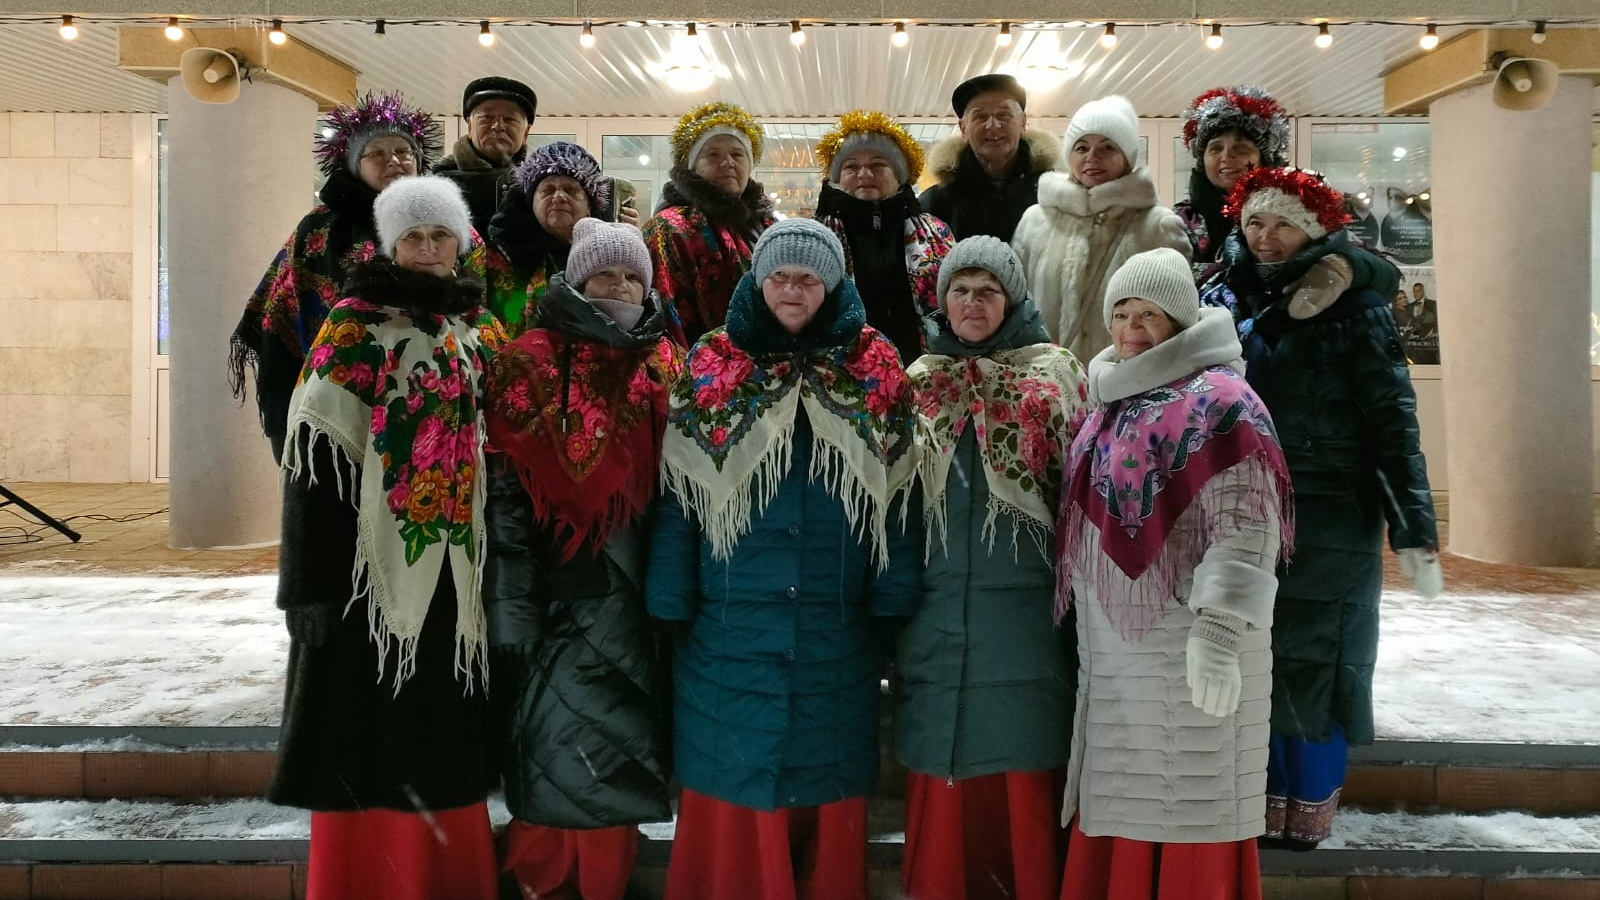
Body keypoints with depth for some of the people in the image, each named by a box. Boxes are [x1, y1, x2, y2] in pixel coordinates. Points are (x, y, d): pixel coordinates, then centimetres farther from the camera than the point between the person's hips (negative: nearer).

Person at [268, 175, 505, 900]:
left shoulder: (482, 334, 12)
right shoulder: (355, 324, -3)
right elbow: (318, 445, -9)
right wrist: (315, 576, -15)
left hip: (454, 560, 5)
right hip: (372, 554, -4)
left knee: (442, 728, 11)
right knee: (370, 729, 0)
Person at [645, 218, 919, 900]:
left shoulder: (874, 378, 5)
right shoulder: (712, 373, 3)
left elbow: (895, 501, 4)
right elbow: (678, 501, 1)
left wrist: (892, 609, -1)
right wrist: (671, 612, -3)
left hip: (837, 643, 1)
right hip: (729, 638, 0)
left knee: (828, 815, 10)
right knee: (733, 810, 7)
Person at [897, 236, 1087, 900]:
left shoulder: (1052, 375, 3)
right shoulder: (920, 381, 12)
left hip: (1023, 613, -2)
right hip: (936, 614, 3)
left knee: (1023, 791, 2)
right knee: (943, 800, 8)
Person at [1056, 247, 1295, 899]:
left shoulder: (1219, 399, -9)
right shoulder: (1112, 401, 16)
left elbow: (1244, 526, -17)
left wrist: (1219, 630, -24)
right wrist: (1082, 618, 21)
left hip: (1189, 651, -7)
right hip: (1114, 652, 7)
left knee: (1189, 814, 0)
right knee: (1123, 814, 12)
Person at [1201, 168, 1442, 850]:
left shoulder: (1353, 306, -4)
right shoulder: (1228, 301, 7)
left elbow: (1393, 421, -8)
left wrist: (1414, 529, -14)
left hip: (1331, 522, -4)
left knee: (1314, 668, 0)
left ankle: (1309, 818, 14)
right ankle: (1271, 809, 20)